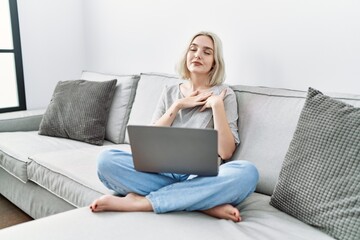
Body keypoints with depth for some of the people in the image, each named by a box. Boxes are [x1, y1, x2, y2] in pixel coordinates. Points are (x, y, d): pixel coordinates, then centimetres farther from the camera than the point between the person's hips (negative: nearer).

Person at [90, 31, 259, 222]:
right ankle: (205, 203, -25)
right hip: (163, 171, 2)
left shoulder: (224, 93, 5)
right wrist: (178, 105, -2)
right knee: (106, 160, -22)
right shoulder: (170, 92, 15)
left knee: (247, 172, -34)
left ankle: (140, 202, -28)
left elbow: (226, 152, -4)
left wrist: (217, 105, -10)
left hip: (201, 177, -2)